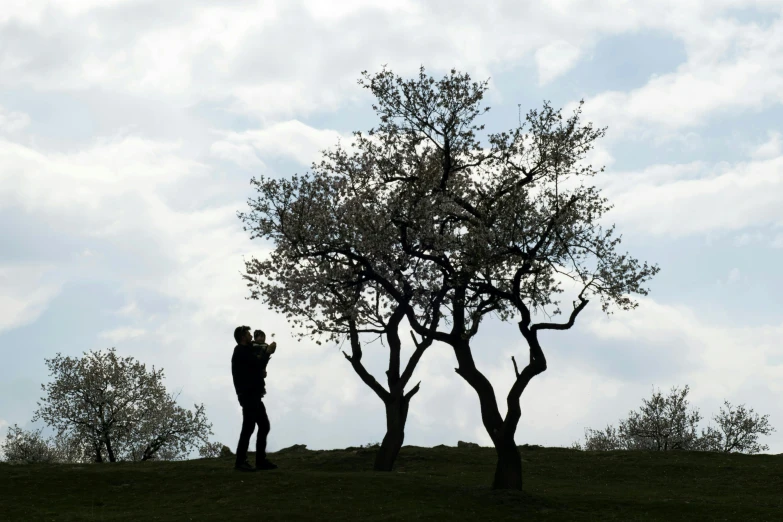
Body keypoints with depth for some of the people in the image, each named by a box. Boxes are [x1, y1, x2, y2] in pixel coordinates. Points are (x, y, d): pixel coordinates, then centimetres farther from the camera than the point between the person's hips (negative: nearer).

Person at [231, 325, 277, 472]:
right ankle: (240, 462, -11)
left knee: (264, 426, 10)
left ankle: (261, 460, 12)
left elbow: (257, 367, 27)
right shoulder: (241, 351, -9)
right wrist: (268, 352, -4)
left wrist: (262, 371, 6)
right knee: (248, 427, -12)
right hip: (248, 395, -10)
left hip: (253, 395, 10)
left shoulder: (246, 351, 22)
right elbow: (259, 363, -18)